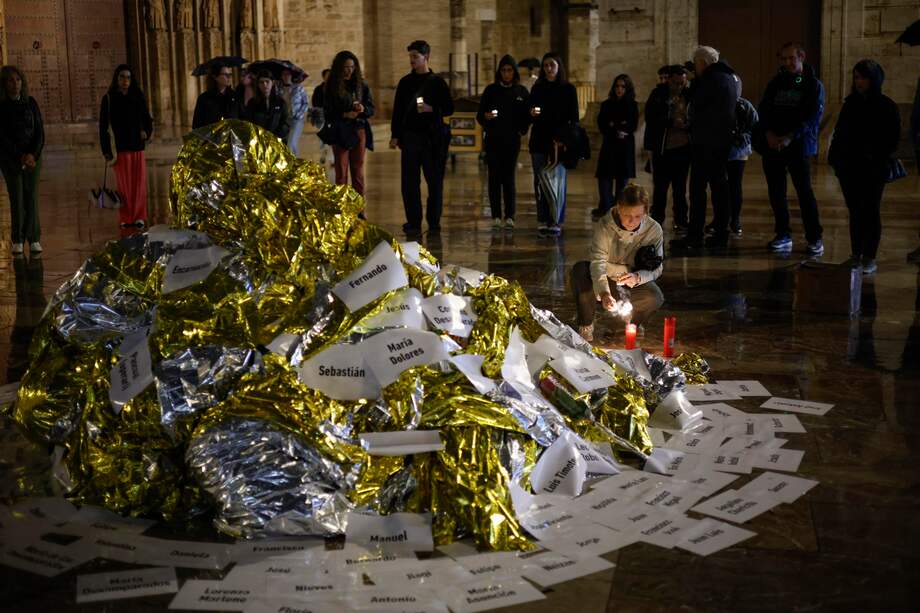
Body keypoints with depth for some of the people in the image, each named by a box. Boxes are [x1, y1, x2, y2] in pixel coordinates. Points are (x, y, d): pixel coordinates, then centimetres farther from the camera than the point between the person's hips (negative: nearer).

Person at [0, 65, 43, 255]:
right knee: (17, 200, -2)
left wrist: (33, 154, -10)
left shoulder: (30, 103, 4)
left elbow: (40, 131, 3)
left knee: (32, 198, -1)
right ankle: (17, 241, 4)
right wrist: (20, 156, -12)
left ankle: (34, 239, 3)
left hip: (33, 157, 2)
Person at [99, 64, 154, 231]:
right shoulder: (108, 99, 0)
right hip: (120, 149, -2)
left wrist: (147, 132, -9)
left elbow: (147, 118, 13)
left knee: (139, 184, 2)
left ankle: (139, 217, 10)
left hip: (137, 148, 2)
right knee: (124, 184, 0)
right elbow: (103, 126, 1)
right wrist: (106, 151, -4)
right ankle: (125, 218, 7)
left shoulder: (138, 97, 6)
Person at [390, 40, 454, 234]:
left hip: (433, 138, -2)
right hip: (410, 136, 2)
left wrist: (432, 109, -14)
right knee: (409, 181, 0)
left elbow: (449, 109, 3)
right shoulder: (405, 82, 11)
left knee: (435, 181, 1)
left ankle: (434, 221, 8)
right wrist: (395, 135, 6)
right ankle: (413, 222, 6)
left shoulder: (437, 82, 3)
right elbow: (397, 110, 12)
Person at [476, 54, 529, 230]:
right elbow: (479, 115, 4)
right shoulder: (491, 90, 6)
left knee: (509, 178, -3)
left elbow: (526, 116, 10)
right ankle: (496, 217, 1)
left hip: (512, 140, 0)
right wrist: (486, 116, -16)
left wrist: (521, 130, -8)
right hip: (493, 140, 0)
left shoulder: (521, 92, 7)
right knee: (494, 178, -1)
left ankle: (509, 216, 0)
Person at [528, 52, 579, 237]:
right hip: (539, 141, 3)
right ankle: (542, 221, 5)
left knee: (558, 181, -5)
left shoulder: (568, 89, 3)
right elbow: (529, 117, 13)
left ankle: (556, 222, -4)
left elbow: (573, 118, 2)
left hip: (559, 141, -3)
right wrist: (532, 114, -10)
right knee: (540, 182, 2)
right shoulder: (537, 88, 11)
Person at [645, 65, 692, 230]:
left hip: (682, 148, 2)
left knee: (680, 187, 9)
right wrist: (671, 123, -20)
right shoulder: (658, 94, -3)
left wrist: (688, 125, -15)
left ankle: (681, 221, 15)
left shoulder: (689, 94, 1)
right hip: (661, 148, -1)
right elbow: (650, 117, -11)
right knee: (660, 186, 5)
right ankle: (657, 220, 14)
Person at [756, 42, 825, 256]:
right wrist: (768, 133, -11)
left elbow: (813, 117, -8)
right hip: (772, 146, 4)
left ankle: (815, 238, -2)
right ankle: (783, 236, 14)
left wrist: (790, 137, -18)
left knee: (805, 191, -7)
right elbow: (763, 110, 7)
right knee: (776, 192, 5)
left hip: (799, 146, -4)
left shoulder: (813, 85, 1)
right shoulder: (775, 83, 14)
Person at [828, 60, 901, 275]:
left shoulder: (886, 106, -4)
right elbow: (839, 133, 10)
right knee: (855, 212, 9)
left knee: (871, 212, 2)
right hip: (849, 167, 4)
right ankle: (856, 255, 16)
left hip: (873, 169, -4)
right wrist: (835, 158, -1)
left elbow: (892, 139, -4)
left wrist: (878, 158, -16)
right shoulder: (851, 103, 8)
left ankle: (870, 258, 8)